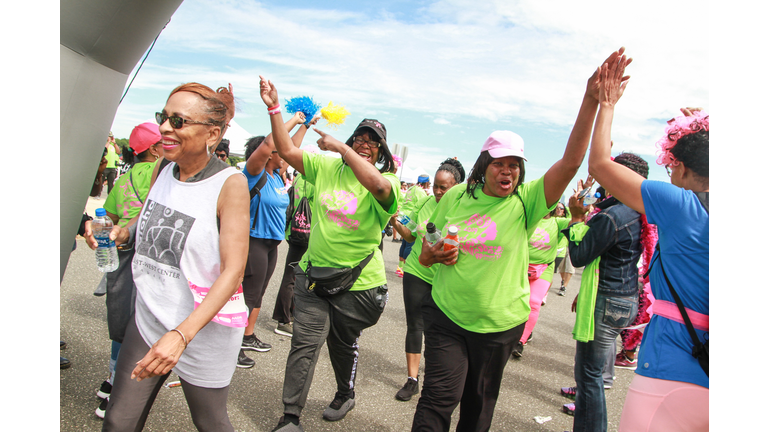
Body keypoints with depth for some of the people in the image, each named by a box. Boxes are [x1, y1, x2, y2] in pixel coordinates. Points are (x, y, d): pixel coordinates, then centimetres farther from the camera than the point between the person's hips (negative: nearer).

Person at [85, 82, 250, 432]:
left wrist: (182, 334, -31)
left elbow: (233, 271, -22)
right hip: (148, 320, 6)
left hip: (204, 328, -5)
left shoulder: (230, 184, -18)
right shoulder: (161, 171, 1)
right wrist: (121, 232, -2)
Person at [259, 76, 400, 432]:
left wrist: (341, 147, -27)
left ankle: (345, 395, 45)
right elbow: (286, 151, 2)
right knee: (305, 342, -1)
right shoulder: (327, 167, 3)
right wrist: (274, 108, -8)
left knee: (343, 344, 17)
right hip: (314, 272, 3)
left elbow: (376, 183, -34)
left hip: (357, 282, -2)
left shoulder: (387, 181, -10)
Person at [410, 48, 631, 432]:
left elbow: (571, 160, -20)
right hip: (446, 314, 0)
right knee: (440, 395, -5)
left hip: (499, 322, 0)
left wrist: (591, 99, -29)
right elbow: (425, 256, 7)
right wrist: (436, 254, -17)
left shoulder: (525, 201, -6)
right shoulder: (456, 197, -1)